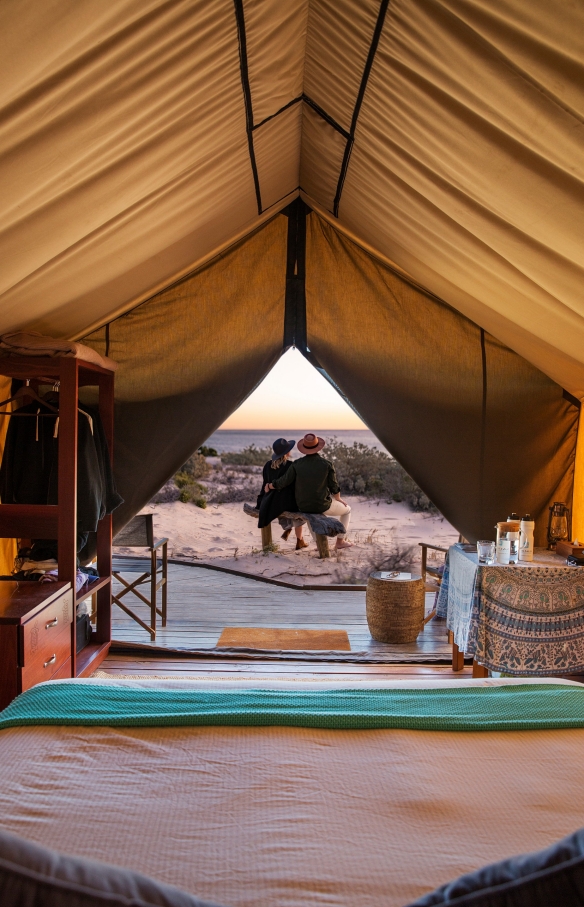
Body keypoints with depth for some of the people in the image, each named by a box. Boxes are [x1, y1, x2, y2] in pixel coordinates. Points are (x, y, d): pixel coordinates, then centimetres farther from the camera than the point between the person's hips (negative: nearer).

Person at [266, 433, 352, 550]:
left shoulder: (297, 464, -10)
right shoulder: (327, 464, -14)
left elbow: (283, 482, -11)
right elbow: (334, 487, -7)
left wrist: (269, 486, 10)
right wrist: (339, 499, 13)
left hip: (303, 507, 4)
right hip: (323, 505, -3)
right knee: (346, 510, 25)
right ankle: (340, 541, 25)